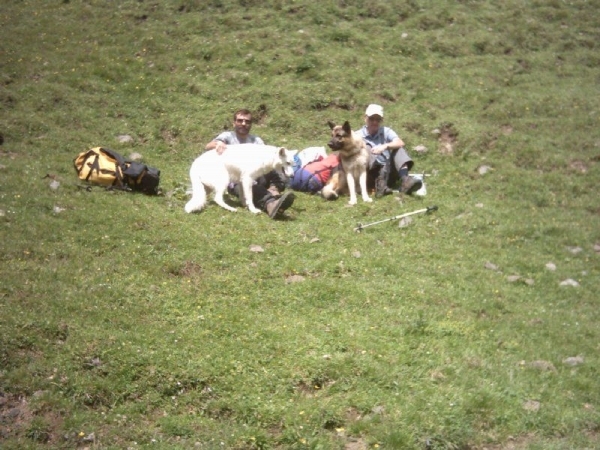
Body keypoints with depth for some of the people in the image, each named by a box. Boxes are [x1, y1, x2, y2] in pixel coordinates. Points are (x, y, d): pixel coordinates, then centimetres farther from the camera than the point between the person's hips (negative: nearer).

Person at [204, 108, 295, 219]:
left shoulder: (256, 140, 21)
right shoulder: (228, 136, 14)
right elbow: (207, 147, -3)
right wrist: (217, 144, -28)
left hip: (256, 177, 4)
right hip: (235, 181, -4)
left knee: (279, 176, -27)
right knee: (251, 186, -40)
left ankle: (272, 192, -61)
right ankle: (271, 203, -71)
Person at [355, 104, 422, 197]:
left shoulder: (386, 131, 9)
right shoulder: (358, 135, 3)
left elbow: (401, 143, -11)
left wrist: (385, 146, -29)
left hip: (388, 173, 2)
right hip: (371, 176, -2)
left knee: (398, 148, -13)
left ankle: (405, 179, -39)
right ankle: (380, 182, -48)